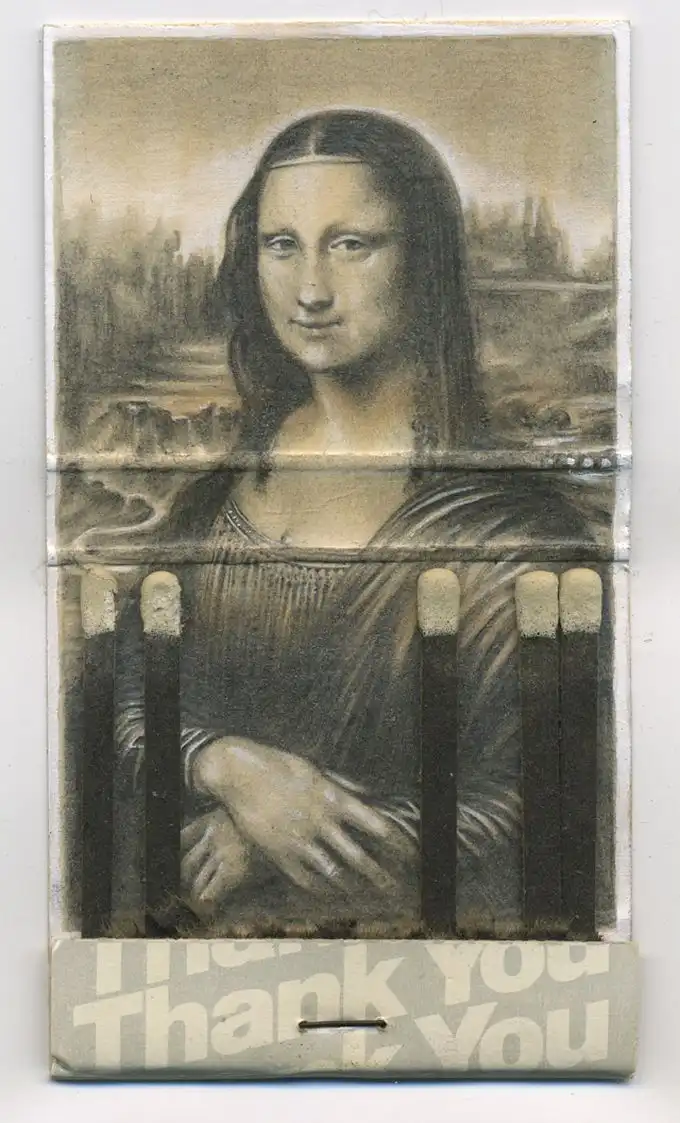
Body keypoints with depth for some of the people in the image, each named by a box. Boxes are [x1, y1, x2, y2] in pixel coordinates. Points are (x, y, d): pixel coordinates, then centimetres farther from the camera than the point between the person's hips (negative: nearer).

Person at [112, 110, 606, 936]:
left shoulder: (510, 505, -9)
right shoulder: (217, 479, 4)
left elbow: (525, 801, -10)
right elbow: (130, 707, 7)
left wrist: (259, 852, -8)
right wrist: (230, 766, -13)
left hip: (416, 922, -3)